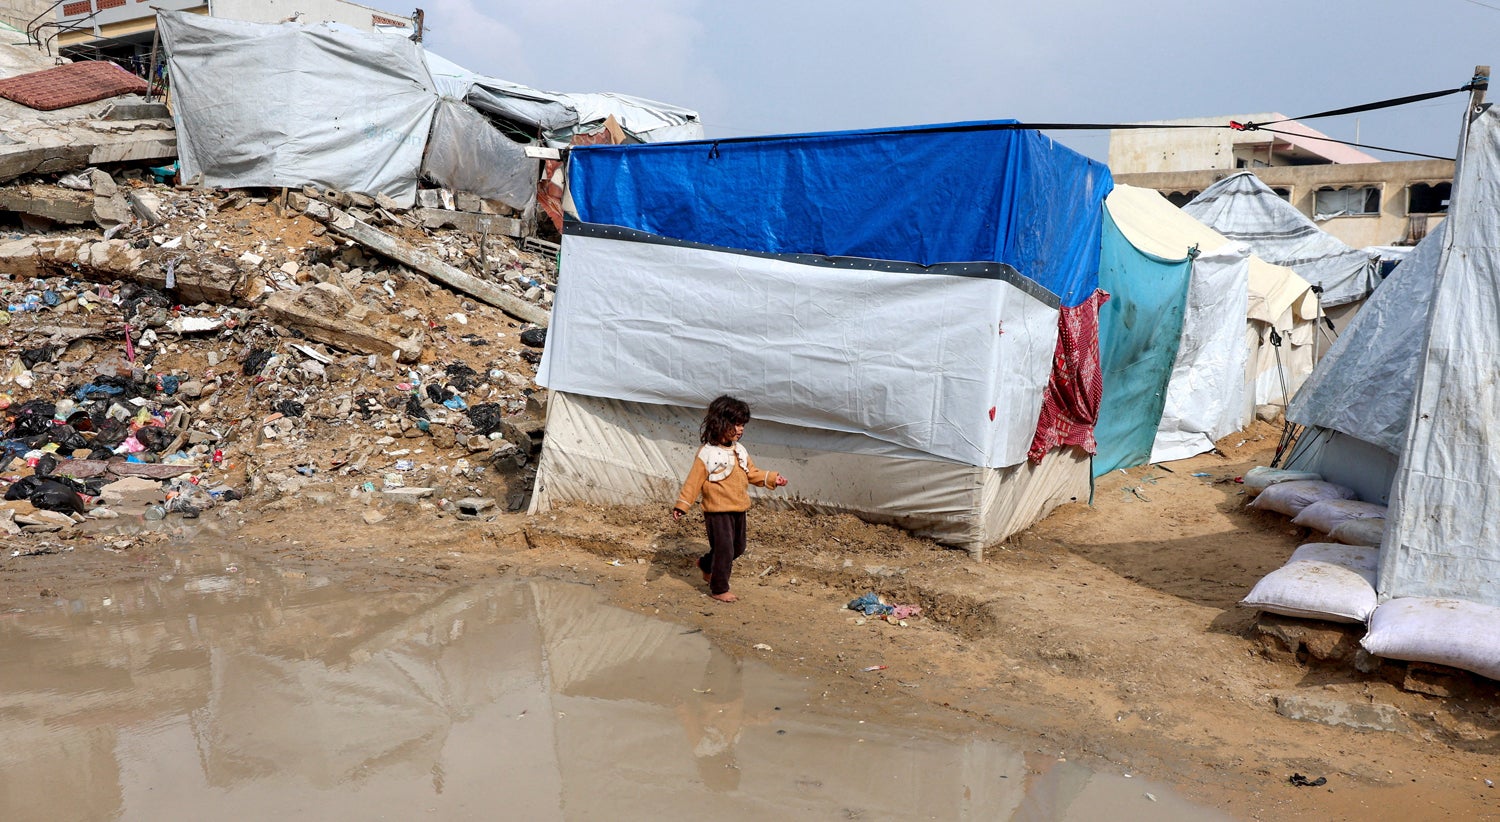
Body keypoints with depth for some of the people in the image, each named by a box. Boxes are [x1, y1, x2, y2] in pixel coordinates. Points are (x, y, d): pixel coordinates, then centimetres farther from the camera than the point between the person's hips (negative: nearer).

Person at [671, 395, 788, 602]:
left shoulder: (739, 450, 7)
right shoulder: (707, 454, -15)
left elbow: (752, 473, 17)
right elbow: (694, 481, -15)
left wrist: (772, 478, 5)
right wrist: (682, 505, -20)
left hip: (738, 509, 8)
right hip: (718, 511, -8)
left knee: (737, 547, 18)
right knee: (724, 549, -5)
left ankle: (706, 565, 41)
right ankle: (719, 589, 12)